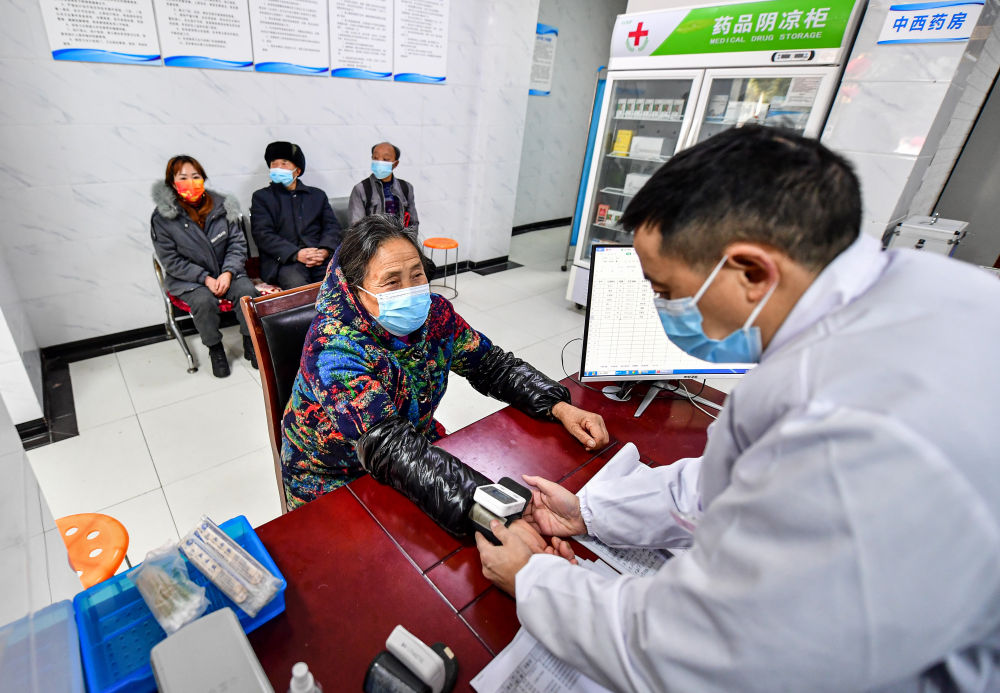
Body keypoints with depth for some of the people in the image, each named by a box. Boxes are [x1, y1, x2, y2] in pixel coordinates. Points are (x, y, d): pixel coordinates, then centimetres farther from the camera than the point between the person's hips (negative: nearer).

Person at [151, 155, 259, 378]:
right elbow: (171, 261, -7)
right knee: (204, 301, -31)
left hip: (226, 271, 2)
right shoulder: (162, 217, -8)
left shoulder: (222, 206, -2)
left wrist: (228, 272, -15)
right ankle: (215, 349, -6)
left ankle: (250, 343, -5)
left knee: (247, 291, -25)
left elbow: (237, 243, 0)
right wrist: (205, 278, -19)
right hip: (187, 278, -2)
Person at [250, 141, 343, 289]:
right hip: (284, 261, -2)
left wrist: (324, 251, -9)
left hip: (322, 257, 2)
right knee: (296, 284, -35)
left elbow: (332, 226, 14)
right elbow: (263, 234, 5)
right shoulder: (261, 197, 19)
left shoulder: (317, 195, 26)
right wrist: (296, 254, -13)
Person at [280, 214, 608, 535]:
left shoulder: (433, 312, -12)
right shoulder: (335, 348, -30)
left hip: (418, 446, 5)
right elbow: (390, 448, -40)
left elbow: (494, 365, -2)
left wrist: (559, 407, -19)